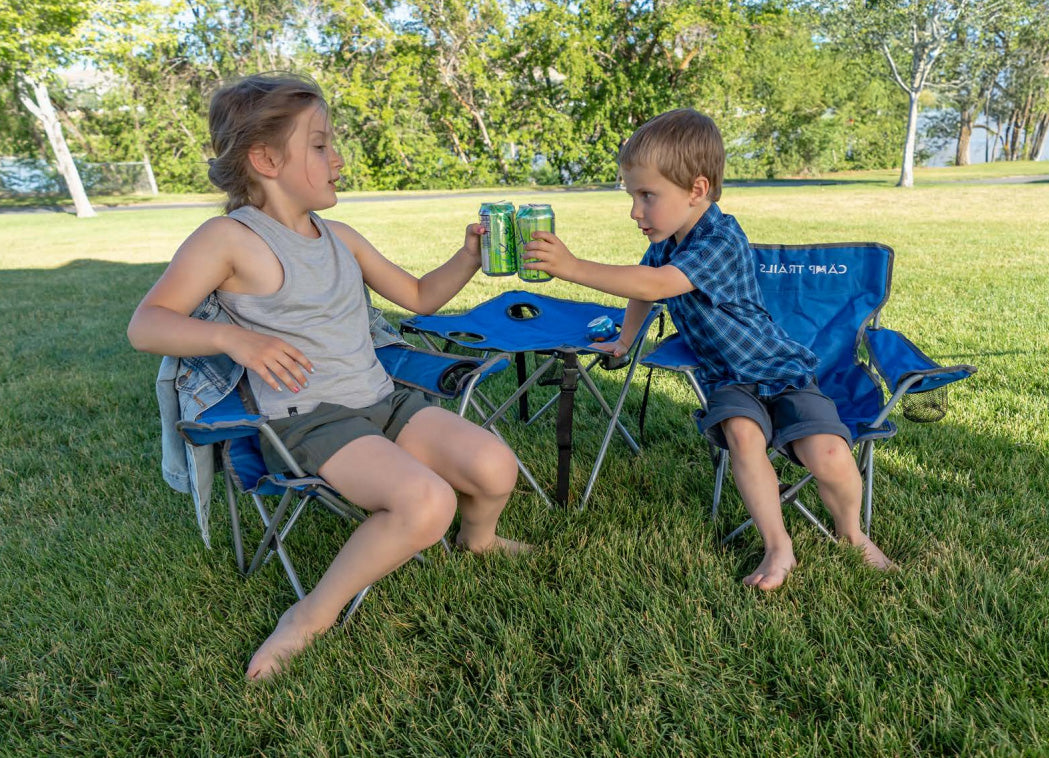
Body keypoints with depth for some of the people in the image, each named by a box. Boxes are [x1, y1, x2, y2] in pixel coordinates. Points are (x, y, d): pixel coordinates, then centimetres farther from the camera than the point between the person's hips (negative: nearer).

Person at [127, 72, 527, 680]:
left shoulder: (342, 238, 15)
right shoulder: (230, 239, -5)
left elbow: (419, 296, 22)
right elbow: (146, 325, -9)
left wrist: (470, 256, 7)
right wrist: (233, 337, -27)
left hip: (385, 402, 7)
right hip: (309, 422, -6)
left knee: (496, 468, -14)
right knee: (427, 503, -30)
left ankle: (478, 537, 22)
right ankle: (313, 617, -7)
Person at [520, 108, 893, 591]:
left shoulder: (721, 242, -27)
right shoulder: (665, 241, -1)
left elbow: (654, 285, -40)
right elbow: (642, 293, 19)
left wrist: (573, 267, -43)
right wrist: (623, 342, 31)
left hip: (779, 371, -5)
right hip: (727, 378, 6)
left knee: (829, 458, -23)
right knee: (741, 431, -28)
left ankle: (851, 534, 11)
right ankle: (778, 548, -15)